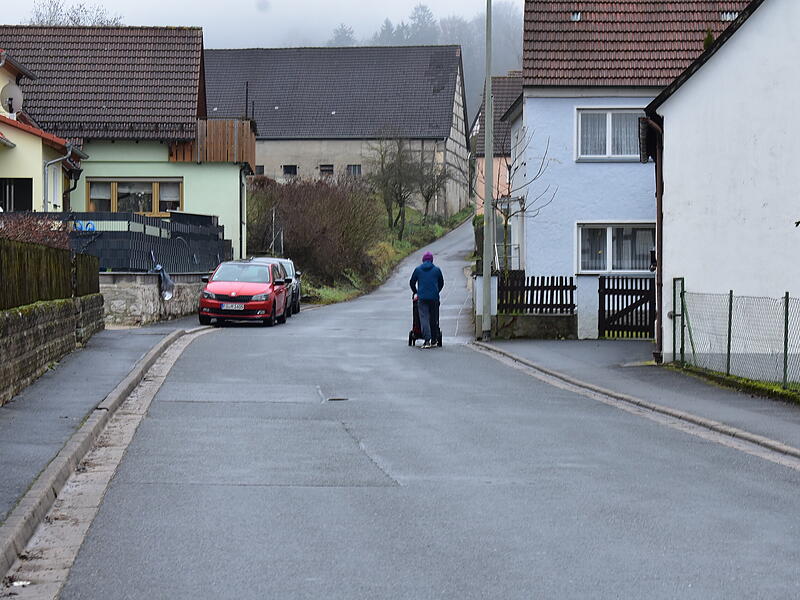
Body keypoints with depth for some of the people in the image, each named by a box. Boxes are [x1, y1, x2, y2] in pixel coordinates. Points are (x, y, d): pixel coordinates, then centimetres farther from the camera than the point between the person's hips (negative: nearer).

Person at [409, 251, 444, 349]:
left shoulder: (418, 269, 6)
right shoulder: (437, 270, 6)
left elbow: (412, 283, 13)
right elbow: (441, 283, 15)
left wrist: (415, 293, 30)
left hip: (422, 297, -1)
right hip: (434, 297, 1)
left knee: (424, 318, -5)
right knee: (434, 319, 11)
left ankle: (427, 340, -20)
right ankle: (434, 340, 18)